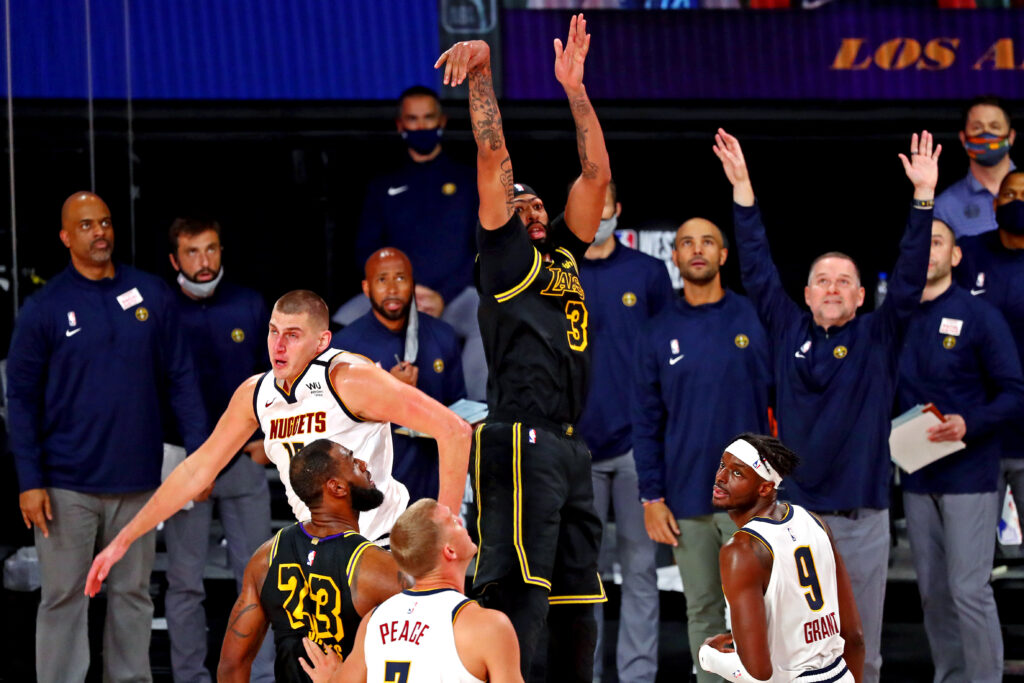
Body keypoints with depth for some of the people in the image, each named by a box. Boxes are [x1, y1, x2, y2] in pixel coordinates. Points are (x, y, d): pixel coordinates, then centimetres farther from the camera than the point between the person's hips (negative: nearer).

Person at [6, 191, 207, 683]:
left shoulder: (152, 295, 3)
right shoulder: (44, 309, -2)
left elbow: (181, 379, 6)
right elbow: (22, 398, -2)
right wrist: (30, 481, -9)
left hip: (137, 480, 2)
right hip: (67, 487, -2)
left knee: (132, 595, 10)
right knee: (64, 599, 1)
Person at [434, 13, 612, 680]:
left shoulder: (564, 252, 22)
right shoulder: (504, 252, 5)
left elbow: (597, 175, 20)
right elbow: (493, 157, -2)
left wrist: (575, 87, 17)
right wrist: (481, 70, -3)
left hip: (570, 446, 8)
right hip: (521, 443, -8)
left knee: (577, 602, 10)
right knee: (517, 600, -15)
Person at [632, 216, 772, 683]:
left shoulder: (754, 320, 1)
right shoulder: (658, 334, 7)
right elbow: (646, 422, 7)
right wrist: (652, 497, 0)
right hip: (687, 500, 2)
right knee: (703, 611, 8)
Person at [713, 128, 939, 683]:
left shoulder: (878, 339, 3)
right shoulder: (788, 331, 7)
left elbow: (910, 279, -5)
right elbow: (757, 270, 7)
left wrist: (924, 197, -14)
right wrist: (742, 188, 2)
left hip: (862, 518, -1)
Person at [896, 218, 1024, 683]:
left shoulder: (979, 317, -4)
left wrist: (969, 424, -21)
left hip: (968, 474, -5)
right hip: (917, 476, 5)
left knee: (969, 590, -10)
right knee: (933, 592, 8)